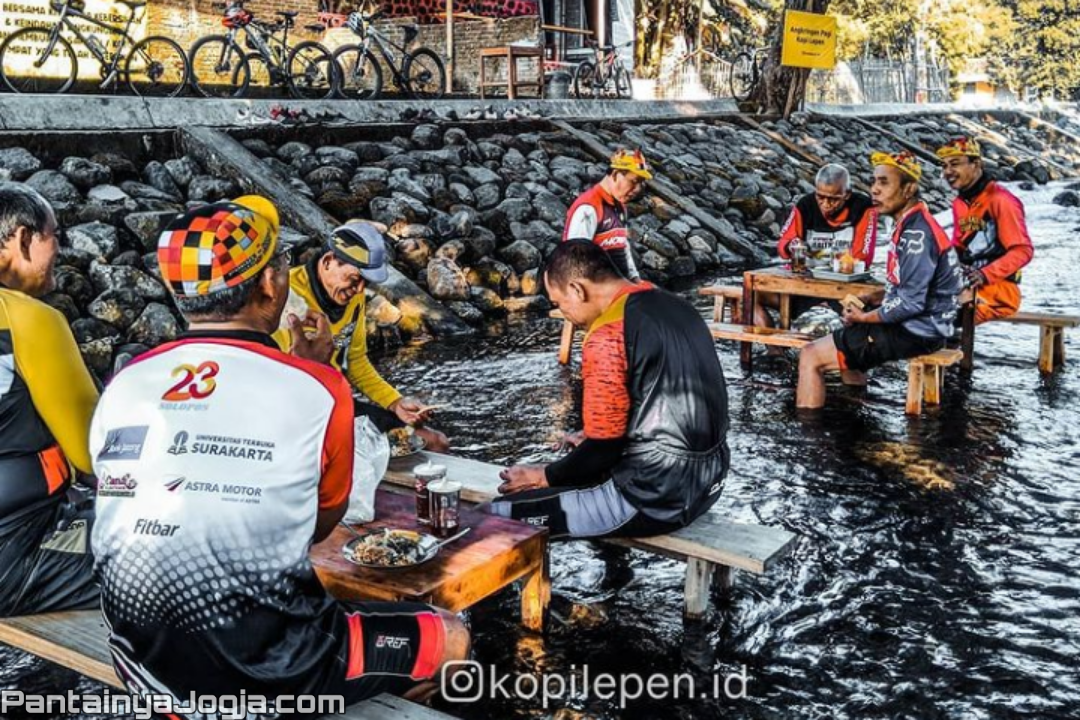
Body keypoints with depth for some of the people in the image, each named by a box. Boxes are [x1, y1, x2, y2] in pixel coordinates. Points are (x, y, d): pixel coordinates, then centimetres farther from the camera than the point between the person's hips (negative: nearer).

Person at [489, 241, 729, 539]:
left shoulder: (608, 335, -17)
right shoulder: (675, 306, 8)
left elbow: (603, 450, -14)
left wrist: (545, 476, 2)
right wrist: (593, 439, 22)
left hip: (656, 498, -9)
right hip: (706, 481, 9)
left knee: (503, 513, -3)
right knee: (571, 478, 30)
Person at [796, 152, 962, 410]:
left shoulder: (916, 234, -21)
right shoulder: (910, 225, 10)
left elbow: (910, 303, -24)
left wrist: (864, 317, -11)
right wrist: (868, 299, 8)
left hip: (915, 332, -11)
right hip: (913, 325, 11)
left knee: (810, 356, -11)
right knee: (844, 345, 31)